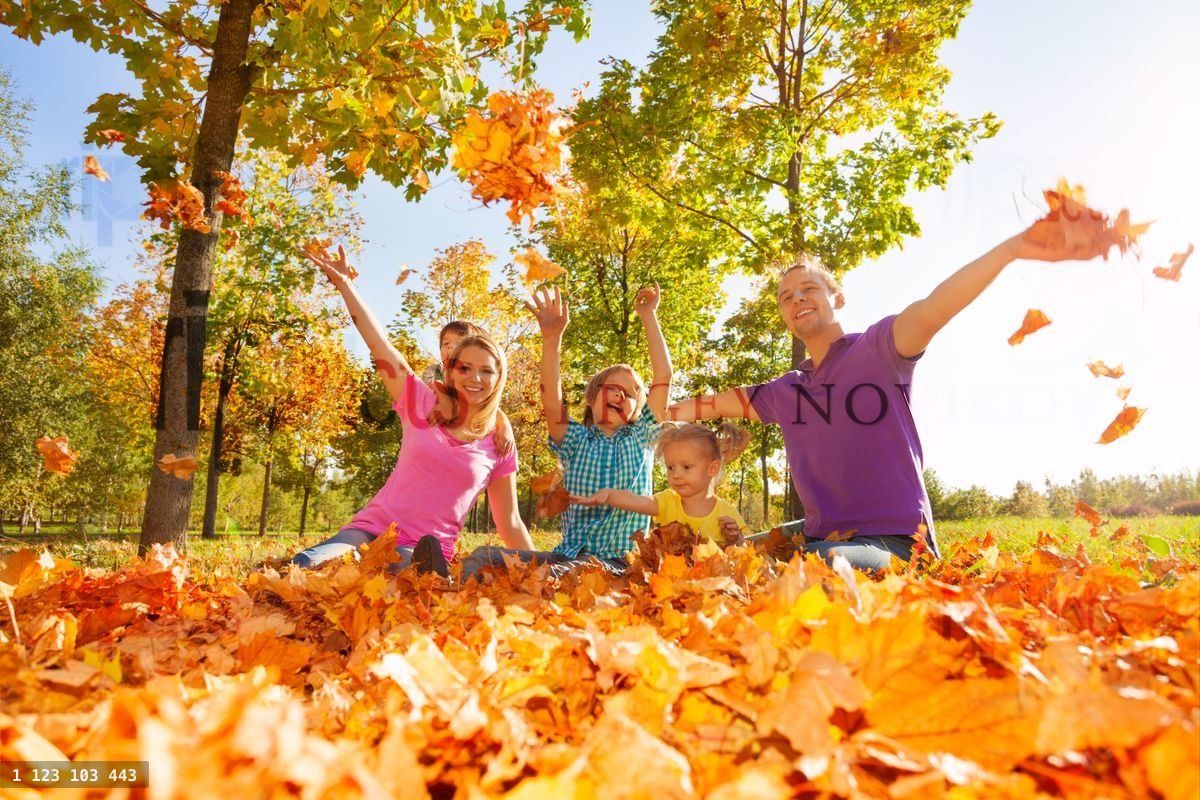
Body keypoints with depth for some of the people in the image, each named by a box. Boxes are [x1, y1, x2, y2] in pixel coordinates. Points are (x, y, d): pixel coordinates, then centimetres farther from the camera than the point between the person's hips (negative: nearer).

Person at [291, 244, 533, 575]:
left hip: (424, 551, 0)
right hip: (373, 528, 1)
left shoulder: (499, 447, 5)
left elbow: (510, 524, 9)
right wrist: (344, 284, -7)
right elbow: (379, 344, -1)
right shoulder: (424, 406, 4)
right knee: (302, 567, -29)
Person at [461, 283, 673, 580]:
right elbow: (551, 403, -9)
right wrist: (552, 337, -22)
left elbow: (664, 377, 3)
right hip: (567, 554, 3)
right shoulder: (576, 441, 11)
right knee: (484, 558, -22)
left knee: (553, 576, -36)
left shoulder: (641, 439, 12)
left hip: (616, 562, -2)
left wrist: (649, 317, 2)